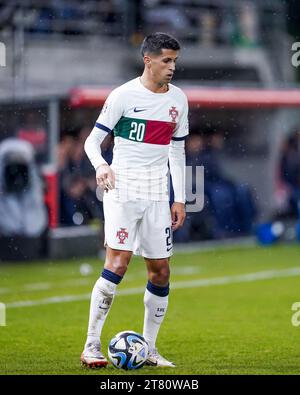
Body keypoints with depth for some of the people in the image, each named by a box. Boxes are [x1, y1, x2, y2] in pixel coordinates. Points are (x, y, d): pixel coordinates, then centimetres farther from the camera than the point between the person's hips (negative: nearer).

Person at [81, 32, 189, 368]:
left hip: (157, 194, 5)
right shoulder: (124, 95, -6)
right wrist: (100, 165, -26)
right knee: (118, 262, -18)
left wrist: (180, 199, 12)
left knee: (161, 271, 4)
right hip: (122, 189, -5)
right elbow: (92, 140, -5)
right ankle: (91, 346, -14)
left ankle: (149, 350, 15)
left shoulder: (178, 99, 10)